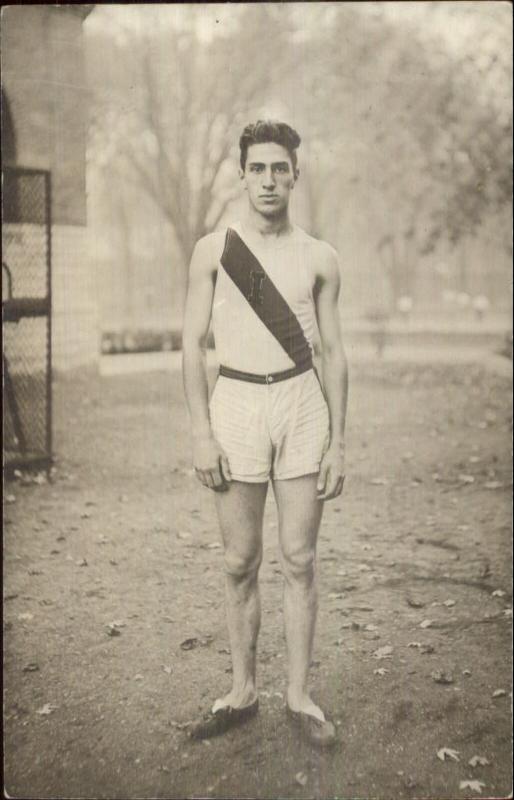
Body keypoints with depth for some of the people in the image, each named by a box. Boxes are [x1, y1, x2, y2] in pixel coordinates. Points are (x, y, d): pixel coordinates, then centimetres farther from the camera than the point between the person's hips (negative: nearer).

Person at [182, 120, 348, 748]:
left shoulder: (318, 258, 6)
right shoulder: (213, 250, 3)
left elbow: (333, 352, 8)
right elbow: (193, 343, 2)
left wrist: (338, 443, 3)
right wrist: (201, 433, -6)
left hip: (302, 404, 1)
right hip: (236, 404, 0)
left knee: (299, 561, 4)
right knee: (240, 563, 6)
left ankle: (299, 696, 16)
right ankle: (242, 691, 20)